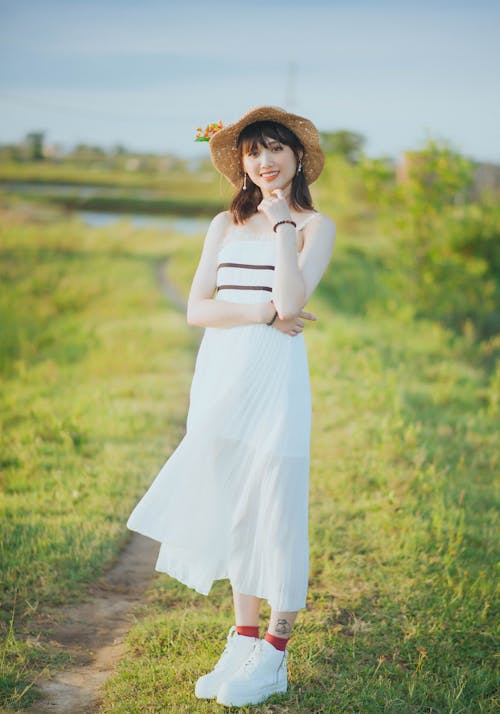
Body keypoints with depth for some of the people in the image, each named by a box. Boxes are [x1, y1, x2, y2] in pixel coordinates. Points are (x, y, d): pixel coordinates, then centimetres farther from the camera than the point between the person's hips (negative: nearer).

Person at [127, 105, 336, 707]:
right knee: (229, 505, 9)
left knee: (273, 507, -2)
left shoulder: (316, 226, 1)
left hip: (274, 376, -5)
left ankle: (274, 656, 10)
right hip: (219, 373, 5)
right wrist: (263, 313, -11)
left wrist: (283, 221, -11)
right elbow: (196, 308, 2)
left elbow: (291, 302, -15)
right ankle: (243, 641, 22)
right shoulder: (226, 224, 12)